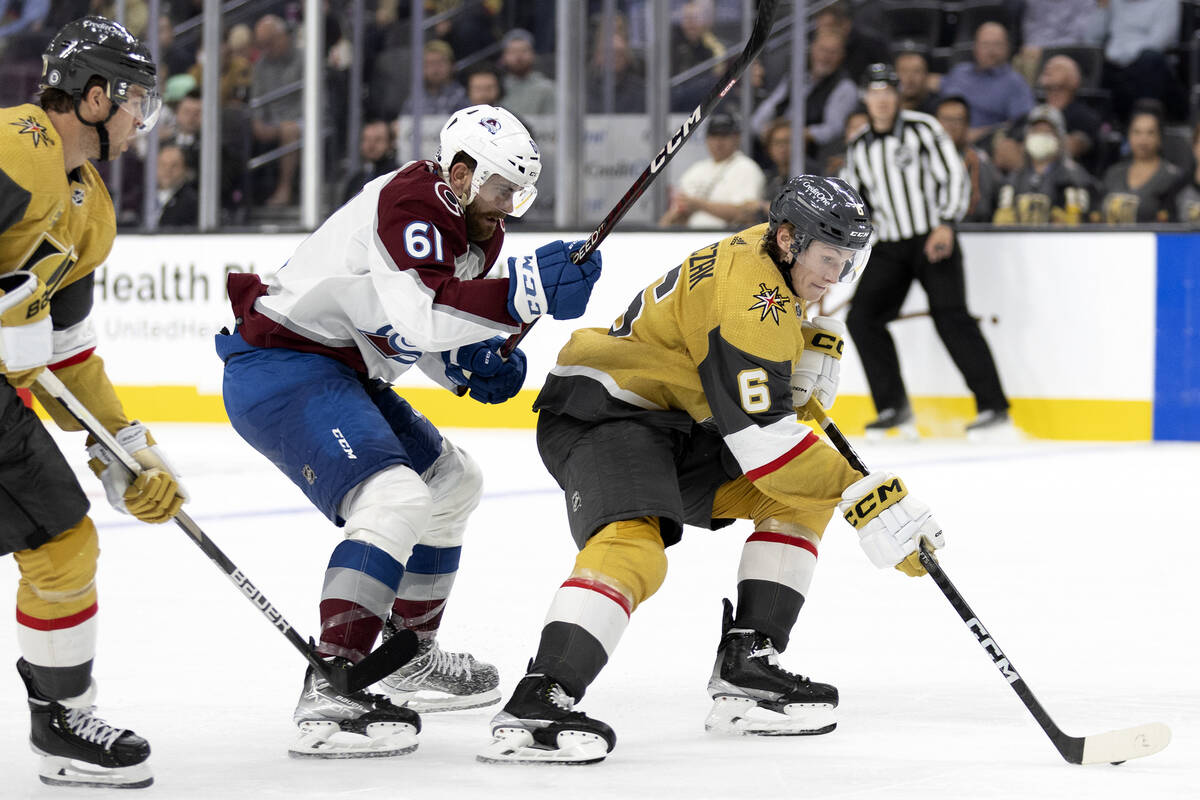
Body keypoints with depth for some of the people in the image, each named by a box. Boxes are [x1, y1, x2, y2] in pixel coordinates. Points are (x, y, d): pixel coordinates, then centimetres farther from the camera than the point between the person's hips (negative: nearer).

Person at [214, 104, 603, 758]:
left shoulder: (475, 232, 13)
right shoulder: (410, 204, -19)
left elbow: (428, 332, 20)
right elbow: (413, 314, -34)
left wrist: (472, 364, -2)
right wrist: (526, 293, -39)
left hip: (340, 374, 11)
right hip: (282, 368, -11)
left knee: (450, 482, 24)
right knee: (396, 501, -28)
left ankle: (407, 655, 36)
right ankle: (329, 694, -34)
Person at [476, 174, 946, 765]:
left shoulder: (775, 259, 7)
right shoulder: (749, 292, -25)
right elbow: (761, 438, -29)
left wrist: (813, 350, 1)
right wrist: (860, 496, -30)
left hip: (676, 420, 11)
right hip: (599, 412, -11)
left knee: (803, 495, 7)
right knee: (632, 547, -34)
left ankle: (746, 669, 2)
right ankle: (536, 705, -43)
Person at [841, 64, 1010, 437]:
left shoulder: (922, 129, -4)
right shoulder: (858, 149, 11)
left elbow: (954, 176, -8)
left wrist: (946, 224, -20)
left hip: (934, 241, -5)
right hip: (889, 248, 5)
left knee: (950, 316, -17)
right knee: (861, 317, -8)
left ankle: (993, 405, -15)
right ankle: (894, 407, 0)